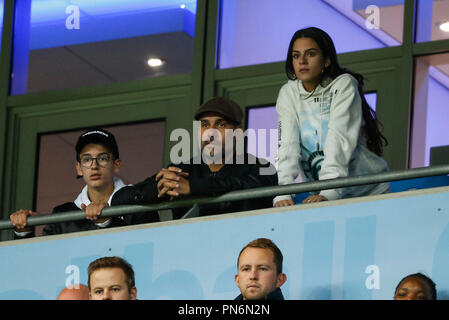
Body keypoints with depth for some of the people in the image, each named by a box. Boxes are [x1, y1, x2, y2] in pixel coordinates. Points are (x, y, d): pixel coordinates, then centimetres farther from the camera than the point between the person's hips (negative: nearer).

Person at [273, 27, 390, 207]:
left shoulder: (343, 85, -9)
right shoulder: (288, 94, 2)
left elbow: (340, 140, -22)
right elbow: (287, 145, -10)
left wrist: (328, 193, -35)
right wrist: (283, 194, -27)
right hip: (322, 194, 3)